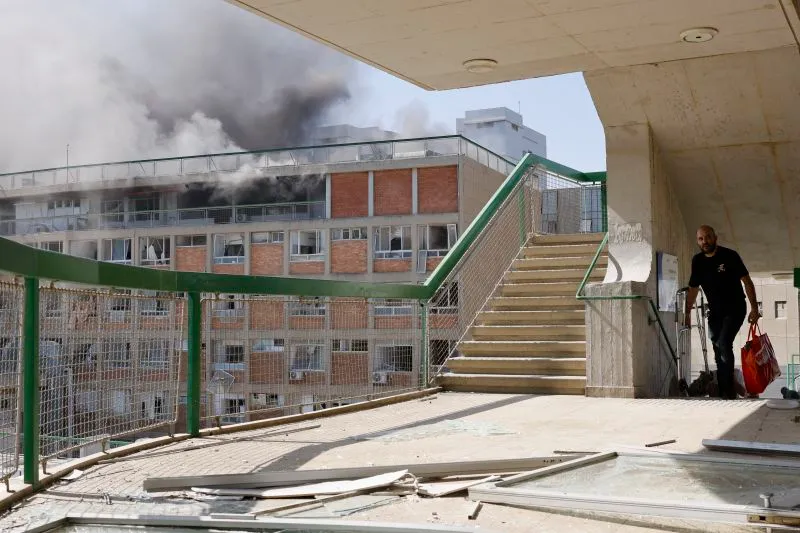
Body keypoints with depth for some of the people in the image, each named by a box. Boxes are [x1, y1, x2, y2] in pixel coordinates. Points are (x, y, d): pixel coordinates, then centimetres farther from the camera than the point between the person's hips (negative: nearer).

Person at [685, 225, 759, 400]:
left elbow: (747, 281, -11)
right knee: (718, 350, 5)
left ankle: (728, 390, -15)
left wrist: (754, 308, -16)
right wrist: (687, 313, 9)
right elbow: (693, 289, 11)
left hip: (735, 309, -5)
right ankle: (723, 391, 14)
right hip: (715, 311, 5)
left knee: (724, 344, -21)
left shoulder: (729, 256, -12)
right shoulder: (697, 261, 1)